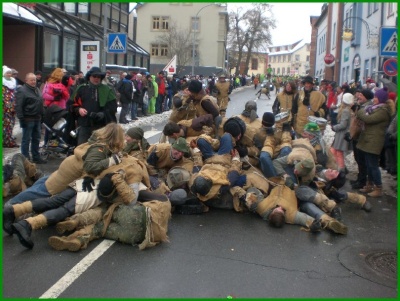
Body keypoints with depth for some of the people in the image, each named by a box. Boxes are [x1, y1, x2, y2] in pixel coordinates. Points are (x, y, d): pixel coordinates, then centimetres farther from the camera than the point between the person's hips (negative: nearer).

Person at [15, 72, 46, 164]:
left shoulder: (37, 89, 14)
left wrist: (42, 115, 18)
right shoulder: (22, 91, -12)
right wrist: (21, 118, -21)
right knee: (26, 139, -1)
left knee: (36, 139, 14)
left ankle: (36, 157, 24)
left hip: (37, 119, 8)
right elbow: (18, 106, -17)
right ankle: (25, 159, 5)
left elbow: (40, 103, 22)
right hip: (28, 119, -8)